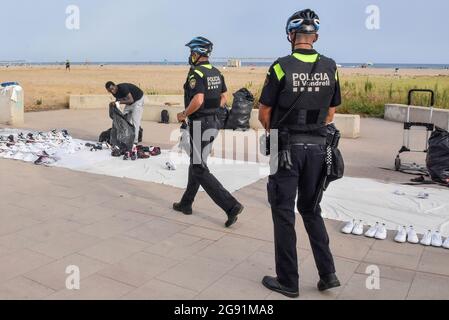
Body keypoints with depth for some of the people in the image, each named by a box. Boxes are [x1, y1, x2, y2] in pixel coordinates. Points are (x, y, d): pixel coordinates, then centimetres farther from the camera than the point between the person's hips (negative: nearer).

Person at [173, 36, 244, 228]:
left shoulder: (196, 74, -16)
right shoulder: (216, 73, 10)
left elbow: (198, 100, -29)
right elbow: (223, 99, 14)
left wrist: (184, 115, -14)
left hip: (198, 125, -9)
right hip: (213, 123, 9)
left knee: (200, 171, -4)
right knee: (196, 164, 19)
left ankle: (231, 206, -10)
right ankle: (186, 204, 32)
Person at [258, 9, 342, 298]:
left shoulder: (281, 67, -11)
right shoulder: (330, 67, 3)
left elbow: (264, 113, -4)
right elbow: (331, 113, 10)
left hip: (287, 147, -4)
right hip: (317, 147, 4)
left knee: (284, 213, 6)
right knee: (312, 210, 19)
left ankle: (288, 282, 14)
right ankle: (328, 274, 19)